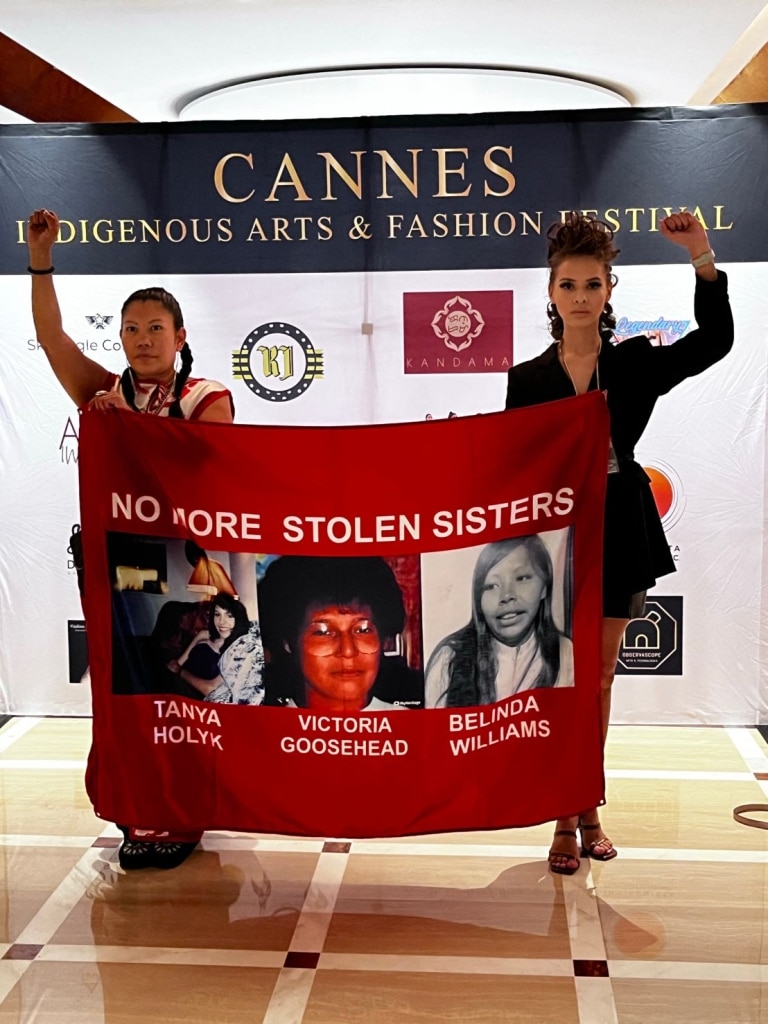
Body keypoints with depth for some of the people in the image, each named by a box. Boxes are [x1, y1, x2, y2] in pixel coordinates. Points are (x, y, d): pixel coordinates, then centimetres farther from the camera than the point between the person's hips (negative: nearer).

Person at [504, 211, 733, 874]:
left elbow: (714, 340, -11)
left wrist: (703, 258, -20)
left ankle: (589, 805, 26)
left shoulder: (635, 364, 1)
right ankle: (566, 819, 13)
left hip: (618, 535, 1)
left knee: (599, 676, 11)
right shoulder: (527, 378, 3)